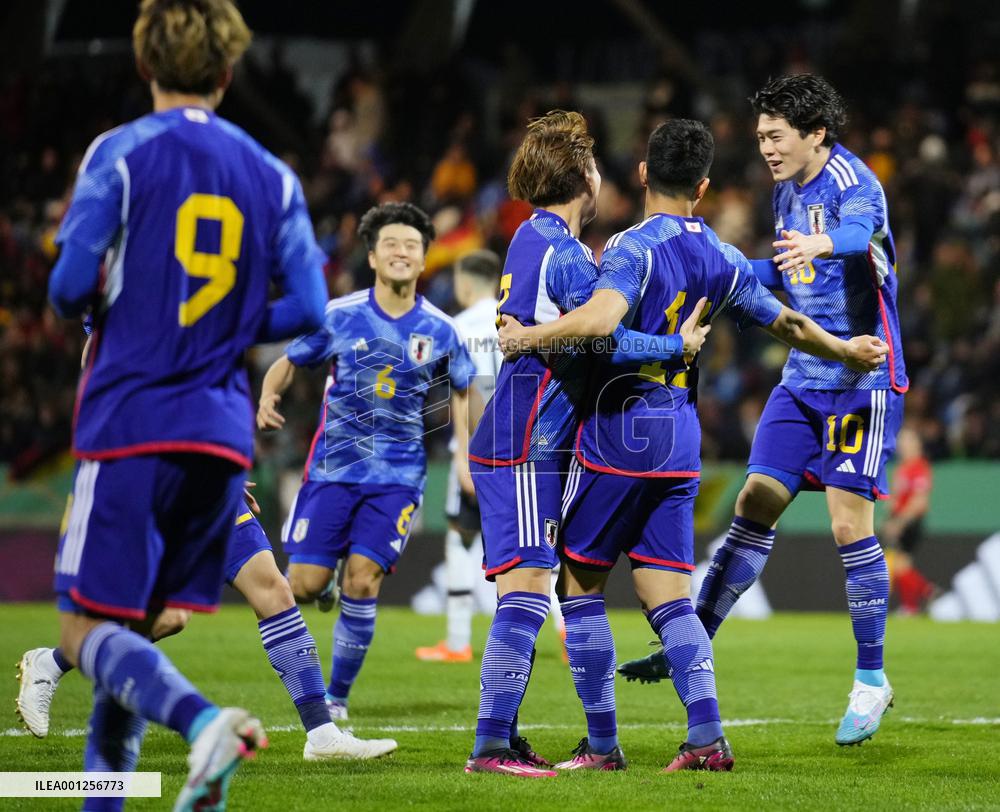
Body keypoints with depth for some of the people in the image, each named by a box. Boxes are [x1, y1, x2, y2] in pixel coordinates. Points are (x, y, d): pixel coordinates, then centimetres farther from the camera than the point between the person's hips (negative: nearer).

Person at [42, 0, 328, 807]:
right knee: (136, 630, 16)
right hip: (223, 432, 5)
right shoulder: (272, 176, 9)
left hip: (130, 422, -5)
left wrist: (89, 306, 13)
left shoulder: (121, 154, -4)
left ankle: (204, 722, -29)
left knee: (87, 630, -4)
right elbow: (306, 309, 4)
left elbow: (72, 285, -10)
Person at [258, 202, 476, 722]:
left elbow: (461, 391, 17)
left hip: (398, 474, 0)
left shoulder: (440, 331, 1)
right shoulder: (339, 316, -2)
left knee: (362, 581, -11)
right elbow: (289, 362, 7)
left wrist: (463, 456, 8)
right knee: (305, 585, -8)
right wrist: (267, 398, -13)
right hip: (334, 465, 0)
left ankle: (336, 698, 4)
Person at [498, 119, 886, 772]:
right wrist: (849, 352, 39)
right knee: (669, 598, 6)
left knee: (582, 585, 5)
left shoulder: (633, 247, -11)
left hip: (617, 431, -6)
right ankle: (707, 736, -8)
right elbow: (789, 325, 21)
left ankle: (603, 743, 5)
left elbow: (600, 319, -29)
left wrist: (527, 334, -16)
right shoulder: (724, 262, 9)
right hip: (680, 442, 6)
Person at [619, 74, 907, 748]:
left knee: (850, 524, -9)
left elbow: (858, 230, -40)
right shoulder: (788, 191, 11)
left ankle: (872, 680, 2)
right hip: (804, 380, 7)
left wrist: (823, 244, -62)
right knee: (754, 507, 2)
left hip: (864, 378, -7)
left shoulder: (851, 181, -15)